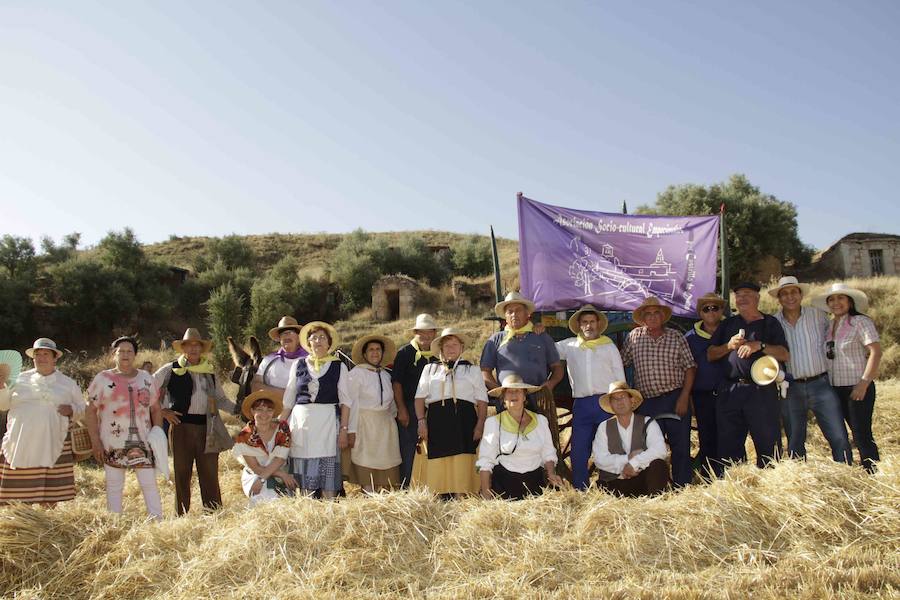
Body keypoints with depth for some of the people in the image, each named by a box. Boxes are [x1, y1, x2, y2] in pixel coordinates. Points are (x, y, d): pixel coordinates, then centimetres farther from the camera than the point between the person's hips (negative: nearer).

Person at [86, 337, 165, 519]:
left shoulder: (146, 378, 11)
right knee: (114, 487, 5)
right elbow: (91, 411, 2)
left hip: (143, 442, 1)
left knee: (150, 484, -3)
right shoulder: (102, 379, 4)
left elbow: (156, 409, 12)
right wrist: (95, 442, -6)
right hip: (113, 444, -1)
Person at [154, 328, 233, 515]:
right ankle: (181, 517, 9)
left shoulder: (209, 371, 17)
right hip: (182, 425, -3)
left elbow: (221, 399, 21)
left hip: (207, 427, 3)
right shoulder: (171, 369, 5)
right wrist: (162, 411, -1)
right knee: (182, 473, 1)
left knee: (210, 473, 1)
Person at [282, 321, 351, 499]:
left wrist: (344, 429, -6)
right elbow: (288, 400, 14)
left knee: (328, 471, -3)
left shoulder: (339, 367, 5)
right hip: (301, 422, 2)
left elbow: (345, 401, 2)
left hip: (327, 423, -2)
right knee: (304, 473, 2)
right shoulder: (298, 365, 11)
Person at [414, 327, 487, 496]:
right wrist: (421, 421, -2)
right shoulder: (430, 369, 19)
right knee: (436, 463, -5)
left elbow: (482, 400, 10)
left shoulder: (472, 370, 16)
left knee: (462, 464, -9)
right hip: (437, 420, 1)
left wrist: (480, 425, -3)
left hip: (464, 420, -1)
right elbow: (420, 397, 12)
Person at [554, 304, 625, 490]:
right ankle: (580, 492, 11)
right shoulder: (569, 346, 13)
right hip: (581, 405, 2)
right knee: (578, 452, 2)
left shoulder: (609, 346, 12)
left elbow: (620, 378, 10)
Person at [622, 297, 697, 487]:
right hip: (647, 402, 1)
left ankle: (682, 486, 13)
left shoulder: (676, 337, 2)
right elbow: (622, 364, 11)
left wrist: (684, 397, -8)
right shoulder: (634, 337, 5)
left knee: (681, 445, 1)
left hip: (676, 399, -1)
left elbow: (689, 367, 1)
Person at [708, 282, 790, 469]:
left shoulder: (770, 323, 11)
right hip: (730, 391, 3)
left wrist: (760, 345, -12)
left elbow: (785, 355, 1)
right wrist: (729, 346, -3)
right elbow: (710, 355, 14)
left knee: (767, 443, -2)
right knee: (728, 443, 5)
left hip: (762, 390, -3)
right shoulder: (727, 324, 19)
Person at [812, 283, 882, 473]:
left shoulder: (860, 322, -8)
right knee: (857, 432, 13)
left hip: (858, 388, -7)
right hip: (837, 389, 7)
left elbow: (876, 352, -15)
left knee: (862, 434, -7)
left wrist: (864, 382, -19)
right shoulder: (828, 327, 12)